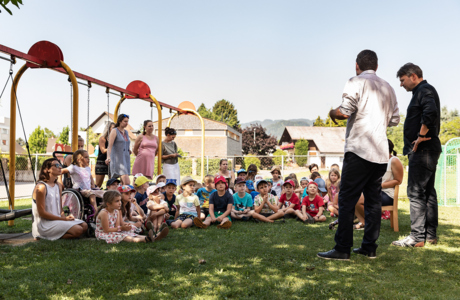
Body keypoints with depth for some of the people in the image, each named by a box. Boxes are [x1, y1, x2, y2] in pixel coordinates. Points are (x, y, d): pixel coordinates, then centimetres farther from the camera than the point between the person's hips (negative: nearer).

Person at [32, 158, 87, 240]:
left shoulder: (58, 185, 12)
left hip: (58, 219, 9)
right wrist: (64, 219, -18)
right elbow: (42, 213, -18)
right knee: (78, 230, -21)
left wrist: (64, 216, -6)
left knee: (84, 226, -1)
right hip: (45, 223, -9)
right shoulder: (41, 187, -15)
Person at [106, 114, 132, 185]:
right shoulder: (114, 131, -4)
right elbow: (110, 146, -13)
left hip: (126, 158, 7)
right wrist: (108, 157, -26)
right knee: (127, 183, -20)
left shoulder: (126, 132, 16)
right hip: (118, 159, -7)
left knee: (123, 183, 5)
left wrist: (129, 150, 11)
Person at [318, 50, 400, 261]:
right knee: (373, 199, 11)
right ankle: (369, 247, 16)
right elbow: (394, 119, 19)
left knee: (347, 200, -4)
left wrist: (332, 113, 4)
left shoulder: (356, 82, -4)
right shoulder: (388, 88, 18)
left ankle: (342, 249, -3)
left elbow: (344, 112, -16)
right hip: (381, 153, 7)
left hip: (359, 150, -7)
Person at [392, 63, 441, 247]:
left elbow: (431, 113, -28)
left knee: (416, 192, -9)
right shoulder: (422, 92, 22)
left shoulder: (425, 90, -10)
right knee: (428, 192, 12)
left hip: (423, 150, -11)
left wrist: (421, 136, -21)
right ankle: (431, 235, 19)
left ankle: (417, 237, -6)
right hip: (426, 150, 11)